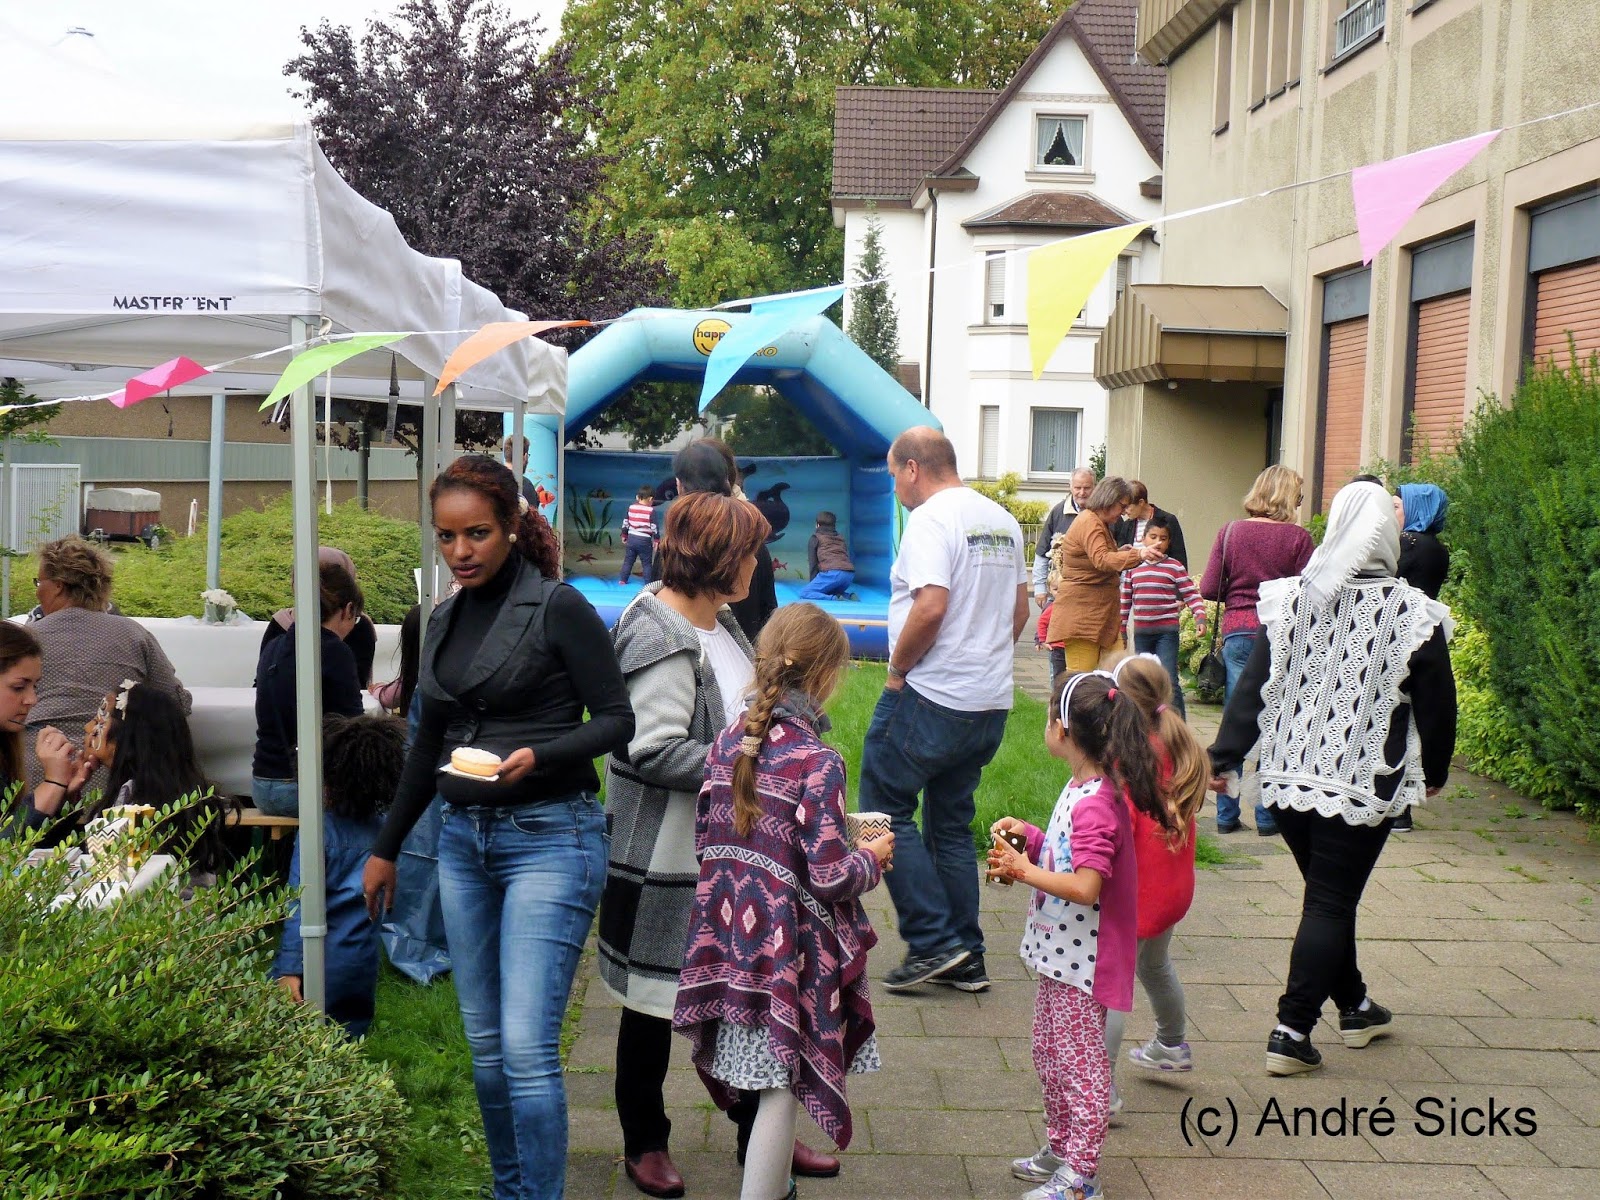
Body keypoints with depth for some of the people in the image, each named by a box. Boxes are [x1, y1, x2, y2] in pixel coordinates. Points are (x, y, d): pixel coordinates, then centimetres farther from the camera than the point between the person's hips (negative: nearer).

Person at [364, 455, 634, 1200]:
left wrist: (537, 756, -24)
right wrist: (385, 848, 22)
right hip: (462, 839, 7)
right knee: (484, 1045, 11)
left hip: (549, 838, -7)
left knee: (526, 1047, -11)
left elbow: (617, 720, -8)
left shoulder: (558, 608, -7)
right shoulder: (445, 621, 12)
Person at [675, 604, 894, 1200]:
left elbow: (706, 839, 9)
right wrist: (871, 858, 1)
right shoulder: (818, 763, -18)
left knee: (758, 1075, 20)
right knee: (782, 1084, 4)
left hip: (732, 933, 7)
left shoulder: (728, 742, 1)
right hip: (789, 948, -7)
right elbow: (830, 877, -18)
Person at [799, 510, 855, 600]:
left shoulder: (815, 539, 14)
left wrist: (813, 582, 13)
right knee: (830, 592, 30)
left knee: (804, 593, -3)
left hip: (832, 573, -6)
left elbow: (813, 564, 8)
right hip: (850, 574, 6)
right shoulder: (841, 538, 28)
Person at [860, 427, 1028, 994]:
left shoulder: (931, 519, -14)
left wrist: (897, 670, -12)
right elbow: (1019, 606, 18)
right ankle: (966, 960, 17)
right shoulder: (1002, 520, 13)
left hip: (931, 697, -9)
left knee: (886, 808, 3)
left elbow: (931, 607, -25)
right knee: (951, 824, 15)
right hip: (991, 703, 9)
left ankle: (934, 942, 0)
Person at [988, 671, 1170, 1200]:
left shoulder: (1095, 804, -26)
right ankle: (1060, 1148, 37)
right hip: (1059, 954, 10)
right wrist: (1030, 836, 6)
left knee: (1080, 1063, 3)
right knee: (1049, 1055, 22)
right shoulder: (1081, 790, 5)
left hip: (1081, 960, -10)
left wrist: (1025, 870, -23)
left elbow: (1085, 887, -31)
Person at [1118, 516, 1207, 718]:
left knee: (1169, 680, -9)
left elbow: (1191, 594, -2)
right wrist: (1121, 631, 12)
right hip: (1141, 632, 4)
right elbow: (1125, 599, 13)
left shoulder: (1175, 566, 0)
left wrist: (1200, 618, -16)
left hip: (1167, 631, -4)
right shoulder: (1133, 567, 8)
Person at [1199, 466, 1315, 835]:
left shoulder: (1230, 531, 0)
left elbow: (1208, 589, -1)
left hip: (1237, 632, 2)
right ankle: (1267, 815, 10)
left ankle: (1226, 814, 12)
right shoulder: (1297, 537, -6)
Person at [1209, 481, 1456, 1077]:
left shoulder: (1291, 599, -4)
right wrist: (1434, 771, 15)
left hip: (1289, 777, 3)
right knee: (1331, 904, 3)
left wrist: (1224, 756, 1)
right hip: (1363, 785, -3)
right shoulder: (1413, 614, -10)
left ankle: (1354, 1007, 36)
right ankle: (1291, 1033, 1)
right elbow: (1436, 704, -1)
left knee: (1328, 895, 20)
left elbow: (1252, 687, -3)